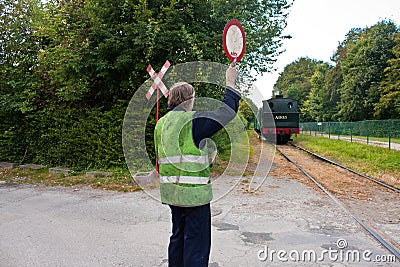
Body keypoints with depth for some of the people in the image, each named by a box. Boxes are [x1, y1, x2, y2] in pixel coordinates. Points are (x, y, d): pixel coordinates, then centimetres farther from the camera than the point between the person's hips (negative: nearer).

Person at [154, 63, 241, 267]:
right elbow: (228, 111, -7)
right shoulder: (193, 121, -14)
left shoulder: (160, 123, 10)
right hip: (193, 193, -8)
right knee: (196, 243, 3)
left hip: (171, 192, 8)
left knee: (178, 237, 22)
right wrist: (230, 82, 5)